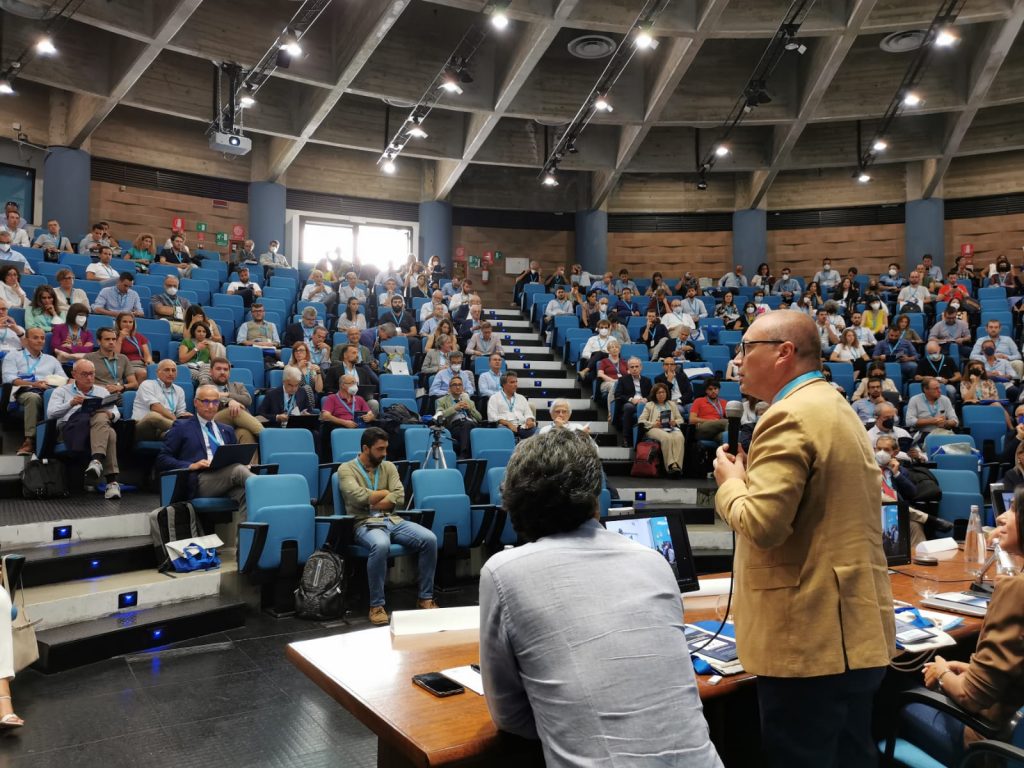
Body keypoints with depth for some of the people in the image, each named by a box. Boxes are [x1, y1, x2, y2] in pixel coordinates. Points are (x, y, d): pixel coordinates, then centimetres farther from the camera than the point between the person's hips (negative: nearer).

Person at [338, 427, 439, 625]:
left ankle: (425, 597, -5)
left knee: (429, 539, -19)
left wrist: (372, 503, -10)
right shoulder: (346, 469, 1)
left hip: (393, 520, 5)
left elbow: (399, 498, 0)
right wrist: (385, 493, -2)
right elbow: (359, 497, -17)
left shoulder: (388, 467, 14)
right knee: (381, 545, -39)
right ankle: (376, 605, -23)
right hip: (365, 523, -5)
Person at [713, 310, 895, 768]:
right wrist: (752, 477, 17)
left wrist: (730, 482, -6)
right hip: (854, 627, 10)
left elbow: (761, 524, -24)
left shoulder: (789, 417, -18)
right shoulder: (837, 409, 15)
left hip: (810, 637, -10)